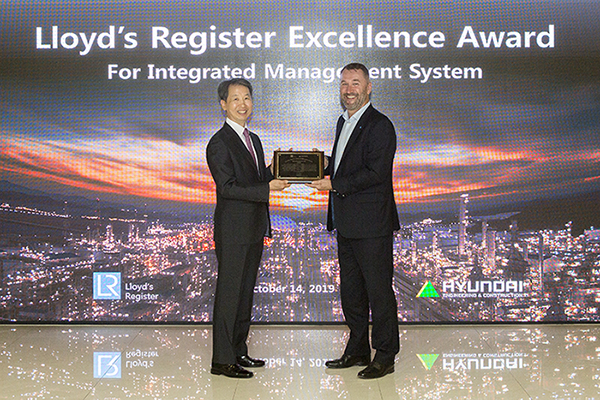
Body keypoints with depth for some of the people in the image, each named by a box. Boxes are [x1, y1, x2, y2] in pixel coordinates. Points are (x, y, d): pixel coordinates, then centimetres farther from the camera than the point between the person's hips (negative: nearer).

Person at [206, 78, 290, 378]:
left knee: (245, 292, 14)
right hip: (232, 232, -8)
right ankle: (222, 360, 5)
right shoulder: (219, 143, -11)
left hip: (253, 231, 8)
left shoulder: (253, 140, 16)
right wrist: (268, 188, -23)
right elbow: (227, 187, -18)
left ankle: (239, 351, 25)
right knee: (228, 294, -3)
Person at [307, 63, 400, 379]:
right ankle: (358, 350, 29)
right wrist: (322, 168, 6)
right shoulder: (343, 122, 18)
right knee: (350, 290, 16)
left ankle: (385, 356, 11)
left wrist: (334, 184, -18)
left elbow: (375, 172, -20)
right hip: (346, 223, 9)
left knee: (378, 290, -1)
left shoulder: (379, 125, -11)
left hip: (372, 225, -9)